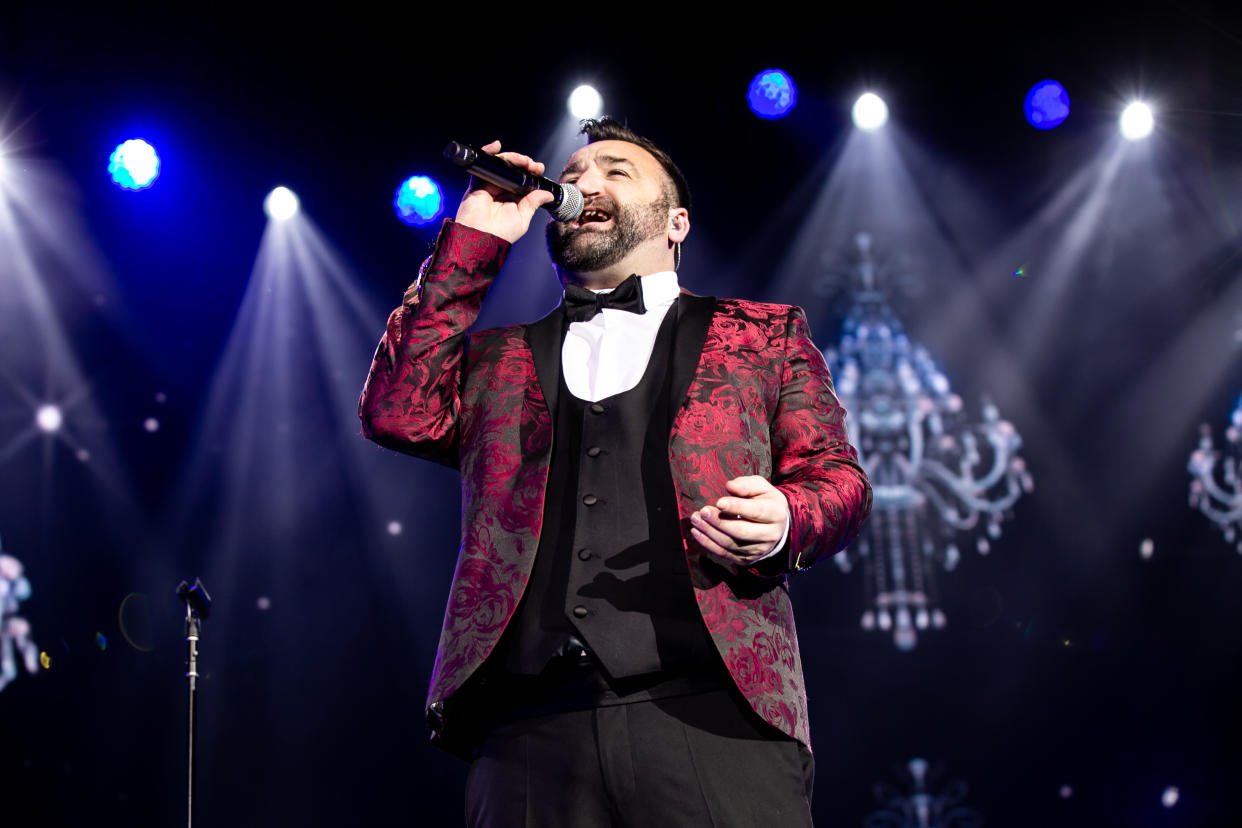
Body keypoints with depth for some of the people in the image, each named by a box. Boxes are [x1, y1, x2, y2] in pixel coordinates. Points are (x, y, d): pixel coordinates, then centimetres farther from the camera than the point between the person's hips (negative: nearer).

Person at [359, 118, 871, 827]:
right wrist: (471, 248, 11)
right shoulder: (497, 355, 25)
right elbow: (399, 414, 8)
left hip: (713, 713, -1)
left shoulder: (764, 335, 20)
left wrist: (784, 520, -10)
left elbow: (837, 476, 14)